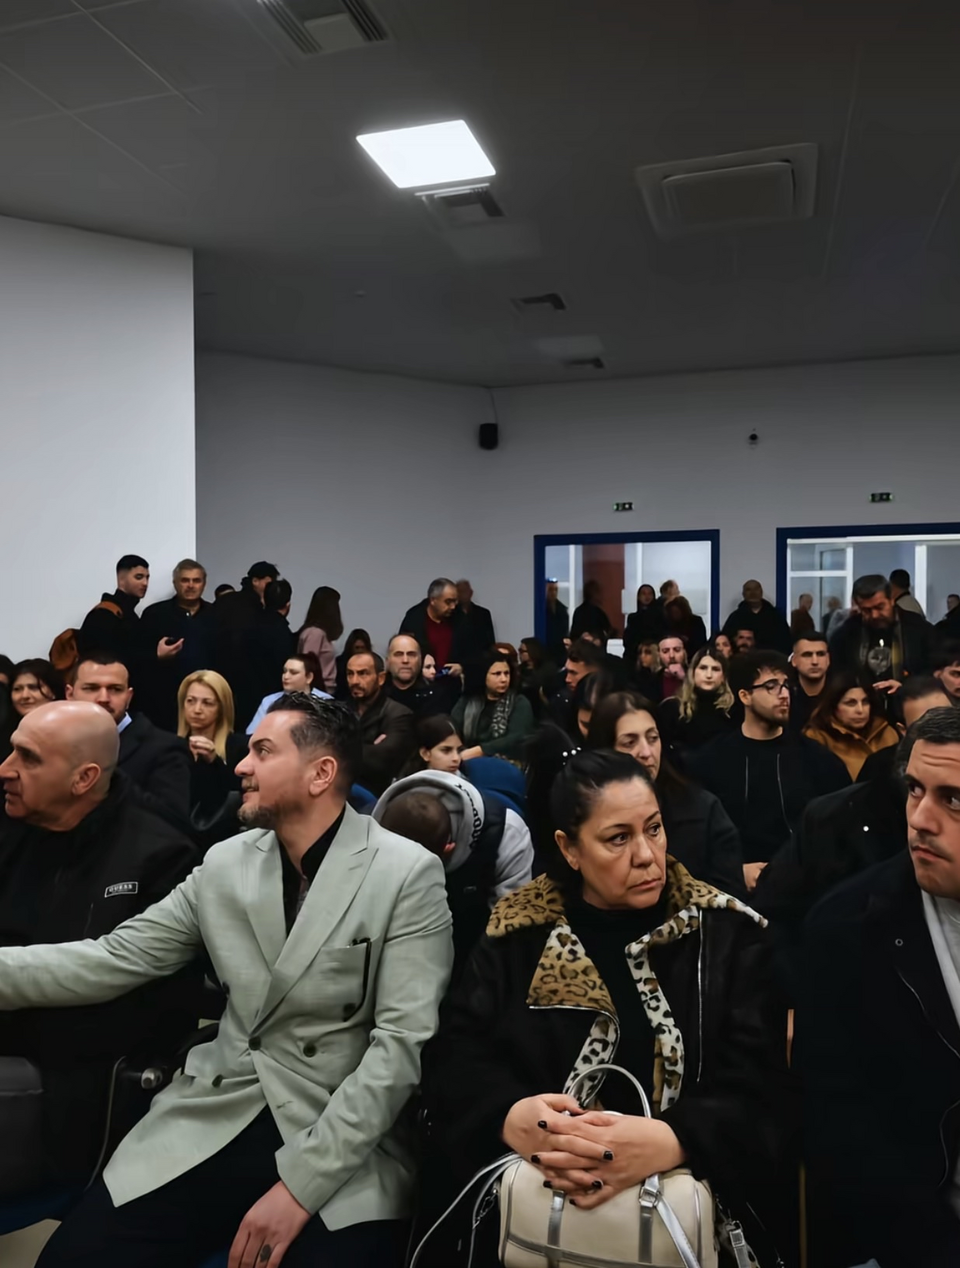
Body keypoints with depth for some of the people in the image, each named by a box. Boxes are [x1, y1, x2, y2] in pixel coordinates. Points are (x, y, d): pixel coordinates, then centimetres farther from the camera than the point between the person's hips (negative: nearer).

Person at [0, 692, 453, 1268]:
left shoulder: (409, 874, -11)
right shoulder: (226, 862, 5)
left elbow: (403, 1040, -14)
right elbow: (113, 959, 5)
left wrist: (301, 1181, -19)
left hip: (346, 1133, -3)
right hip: (221, 1112, 4)